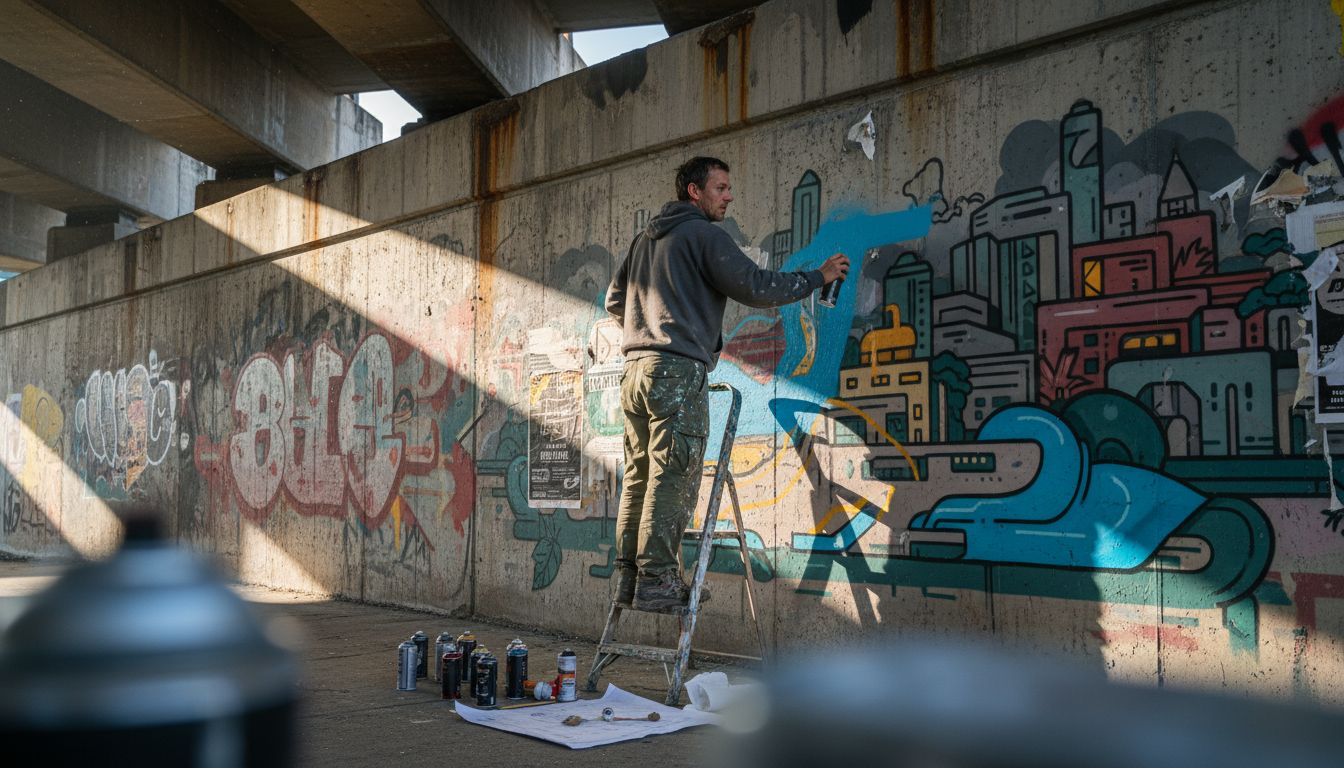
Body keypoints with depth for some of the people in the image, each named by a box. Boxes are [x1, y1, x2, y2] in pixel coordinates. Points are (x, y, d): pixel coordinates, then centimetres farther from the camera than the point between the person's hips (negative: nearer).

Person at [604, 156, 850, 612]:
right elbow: (755, 287, -10)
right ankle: (657, 580, -10)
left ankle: (630, 576, 9)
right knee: (672, 479, -9)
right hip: (678, 370, -9)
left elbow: (615, 300, 28)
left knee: (639, 476, 8)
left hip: (636, 369, 9)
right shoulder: (703, 234, -3)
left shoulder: (645, 239, 23)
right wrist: (818, 276, 0)